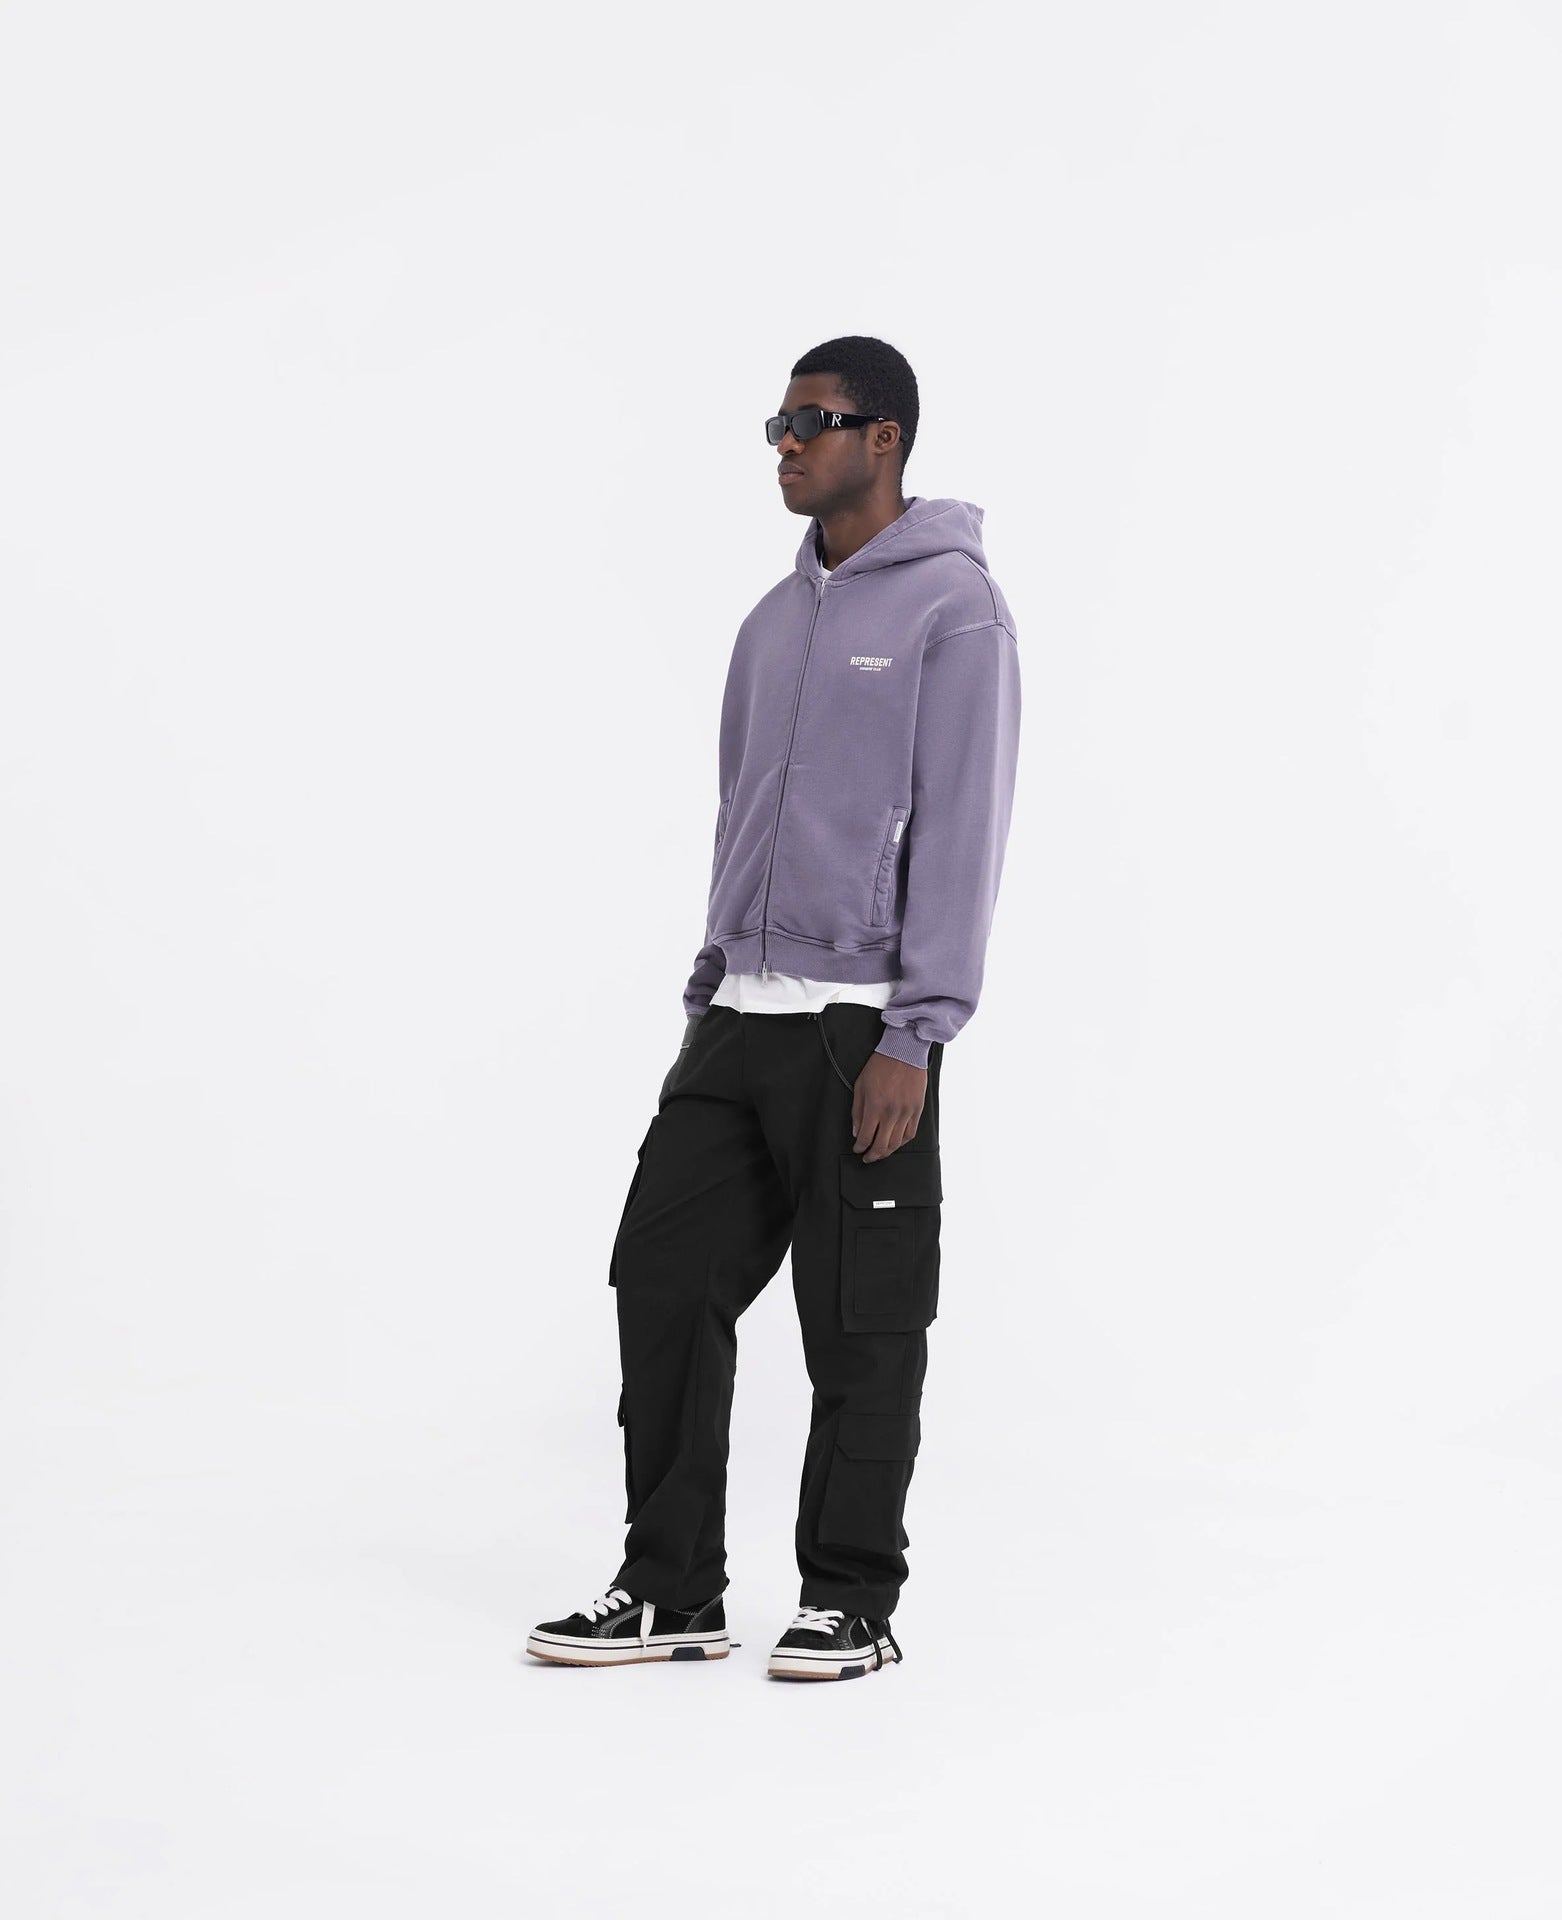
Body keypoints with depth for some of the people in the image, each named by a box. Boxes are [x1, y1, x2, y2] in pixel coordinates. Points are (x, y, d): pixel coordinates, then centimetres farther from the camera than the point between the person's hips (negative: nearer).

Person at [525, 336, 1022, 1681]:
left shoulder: (954, 610, -8)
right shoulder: (777, 619, 16)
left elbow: (960, 831, -13)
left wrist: (914, 1040, -17)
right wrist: (710, 990, 17)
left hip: (862, 1026, -7)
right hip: (738, 1016, 8)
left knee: (862, 1327, 1)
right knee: (666, 1281, 5)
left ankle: (853, 1603, 13)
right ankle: (672, 1591, 13)